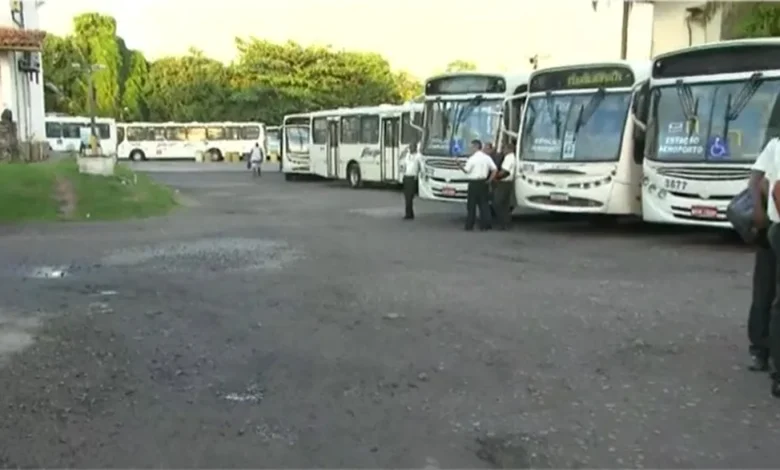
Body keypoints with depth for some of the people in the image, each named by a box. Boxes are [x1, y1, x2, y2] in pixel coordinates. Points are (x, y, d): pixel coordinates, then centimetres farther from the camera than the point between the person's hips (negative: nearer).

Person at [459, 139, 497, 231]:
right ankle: (485, 225, 6)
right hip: (484, 183, 5)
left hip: (474, 183, -5)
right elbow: (494, 169, 1)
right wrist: (489, 180, 5)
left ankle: (469, 225, 3)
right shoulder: (487, 157, 6)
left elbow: (466, 171, -8)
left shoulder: (472, 158, -11)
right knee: (484, 204, 8)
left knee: (471, 205, 2)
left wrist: (461, 166, 9)